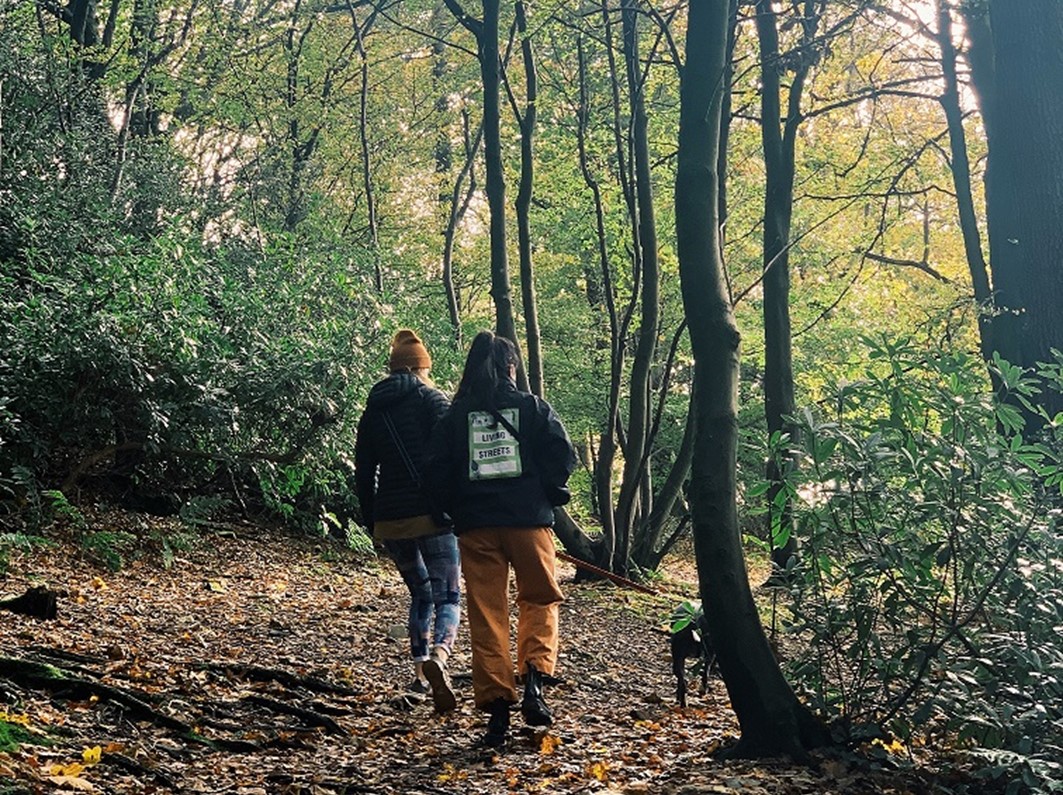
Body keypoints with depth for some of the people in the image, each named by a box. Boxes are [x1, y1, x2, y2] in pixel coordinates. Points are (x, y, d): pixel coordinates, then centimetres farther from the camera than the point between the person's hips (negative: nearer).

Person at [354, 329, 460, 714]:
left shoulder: (373, 409, 13)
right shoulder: (431, 399, -1)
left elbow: (363, 470, 14)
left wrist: (371, 520, 20)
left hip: (390, 519, 5)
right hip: (432, 513, -5)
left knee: (420, 593, 21)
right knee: (448, 596, -4)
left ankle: (420, 672, 18)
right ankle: (438, 655, -31)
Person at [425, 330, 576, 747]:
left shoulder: (454, 416, 6)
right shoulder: (532, 407, 2)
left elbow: (436, 473, 0)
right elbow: (563, 455, -7)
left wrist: (459, 509, 13)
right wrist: (548, 494, 9)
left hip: (475, 526, 1)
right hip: (528, 520, -1)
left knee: (486, 615, 5)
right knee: (539, 600, 15)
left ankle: (496, 708, 2)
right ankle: (534, 679, -7)